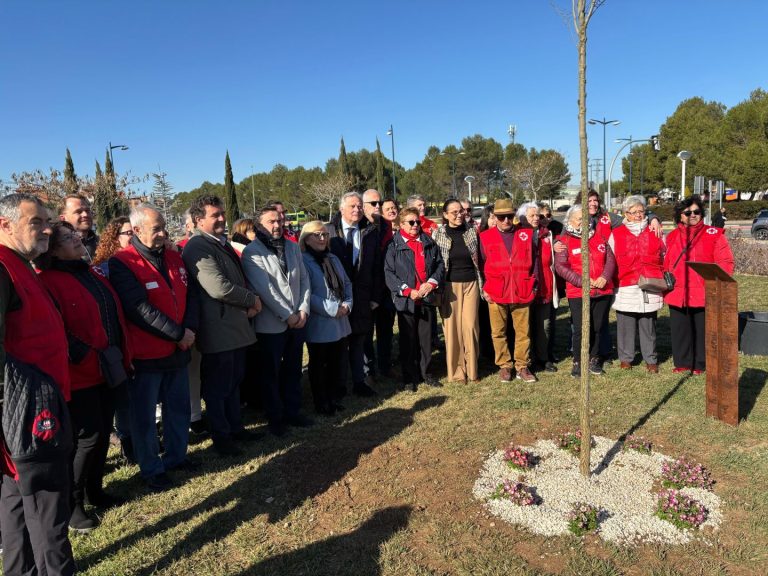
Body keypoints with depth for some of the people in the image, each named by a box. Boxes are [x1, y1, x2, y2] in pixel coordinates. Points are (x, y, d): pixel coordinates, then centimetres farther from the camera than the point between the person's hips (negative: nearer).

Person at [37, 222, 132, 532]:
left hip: (107, 370, 8)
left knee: (103, 432, 17)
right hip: (80, 374, -8)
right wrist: (88, 357, -20)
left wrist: (124, 356, 13)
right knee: (87, 437, 0)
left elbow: (115, 316, 16)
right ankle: (71, 504, 19)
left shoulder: (91, 272, 12)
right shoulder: (49, 281, -14)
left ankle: (94, 490, 35)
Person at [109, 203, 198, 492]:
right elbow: (140, 309, -22)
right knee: (145, 416, 7)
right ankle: (152, 470, 22)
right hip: (146, 354, -6)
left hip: (178, 350, 6)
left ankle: (176, 455, 35)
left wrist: (190, 328, -9)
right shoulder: (122, 264, -13)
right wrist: (178, 334, -19)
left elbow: (190, 295, 8)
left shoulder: (174, 258, 8)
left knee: (179, 408, 17)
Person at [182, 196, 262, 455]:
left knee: (234, 381, 20)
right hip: (218, 329, -9)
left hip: (237, 325, 9)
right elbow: (219, 288, -26)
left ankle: (235, 427, 35)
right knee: (218, 386, 6)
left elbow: (239, 278, 21)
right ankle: (221, 436, 22)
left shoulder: (222, 243, 14)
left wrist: (249, 304, 2)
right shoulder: (197, 247, -16)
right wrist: (252, 300, -12)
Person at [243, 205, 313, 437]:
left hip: (298, 320, 5)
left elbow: (304, 279, 8)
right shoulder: (252, 252, -9)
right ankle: (275, 418, 23)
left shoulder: (292, 246, 8)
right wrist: (288, 315, -15)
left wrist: (303, 310, -4)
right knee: (271, 373, 9)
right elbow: (264, 289, -16)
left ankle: (292, 412, 31)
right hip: (271, 324, -5)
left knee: (293, 370, 16)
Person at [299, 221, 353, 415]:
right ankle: (320, 403, 22)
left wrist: (347, 304, -2)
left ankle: (332, 398, 30)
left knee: (336, 362, 14)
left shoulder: (333, 259, 13)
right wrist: (332, 310, -17)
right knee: (318, 365, 8)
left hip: (339, 323, 7)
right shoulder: (303, 261, -11)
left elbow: (347, 283, 16)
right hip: (318, 324, -7)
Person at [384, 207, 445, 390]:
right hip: (405, 299, -3)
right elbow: (389, 273, -8)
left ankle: (425, 372, 25)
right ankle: (410, 377, 17)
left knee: (426, 337, 10)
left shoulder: (429, 243, 10)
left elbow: (440, 265, 11)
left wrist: (432, 282, -7)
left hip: (427, 298, 4)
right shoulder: (395, 246, -3)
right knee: (408, 340, 6)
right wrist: (408, 291, -15)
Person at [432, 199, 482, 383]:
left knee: (471, 326, 1)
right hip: (450, 285, -2)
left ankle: (472, 369, 13)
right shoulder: (438, 234, -1)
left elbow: (478, 259, 12)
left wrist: (481, 284, 10)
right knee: (452, 327, 0)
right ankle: (456, 371, 10)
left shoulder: (472, 231, 6)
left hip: (471, 283, 2)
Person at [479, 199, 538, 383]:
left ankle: (522, 366, 18)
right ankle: (504, 366, 19)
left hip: (522, 293, 1)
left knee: (523, 331, 6)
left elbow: (534, 260, 12)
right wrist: (484, 289, 0)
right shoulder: (485, 237, 4)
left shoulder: (526, 234, 8)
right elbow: (481, 264, 6)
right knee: (499, 332, 6)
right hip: (496, 293, -1)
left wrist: (533, 285, 7)